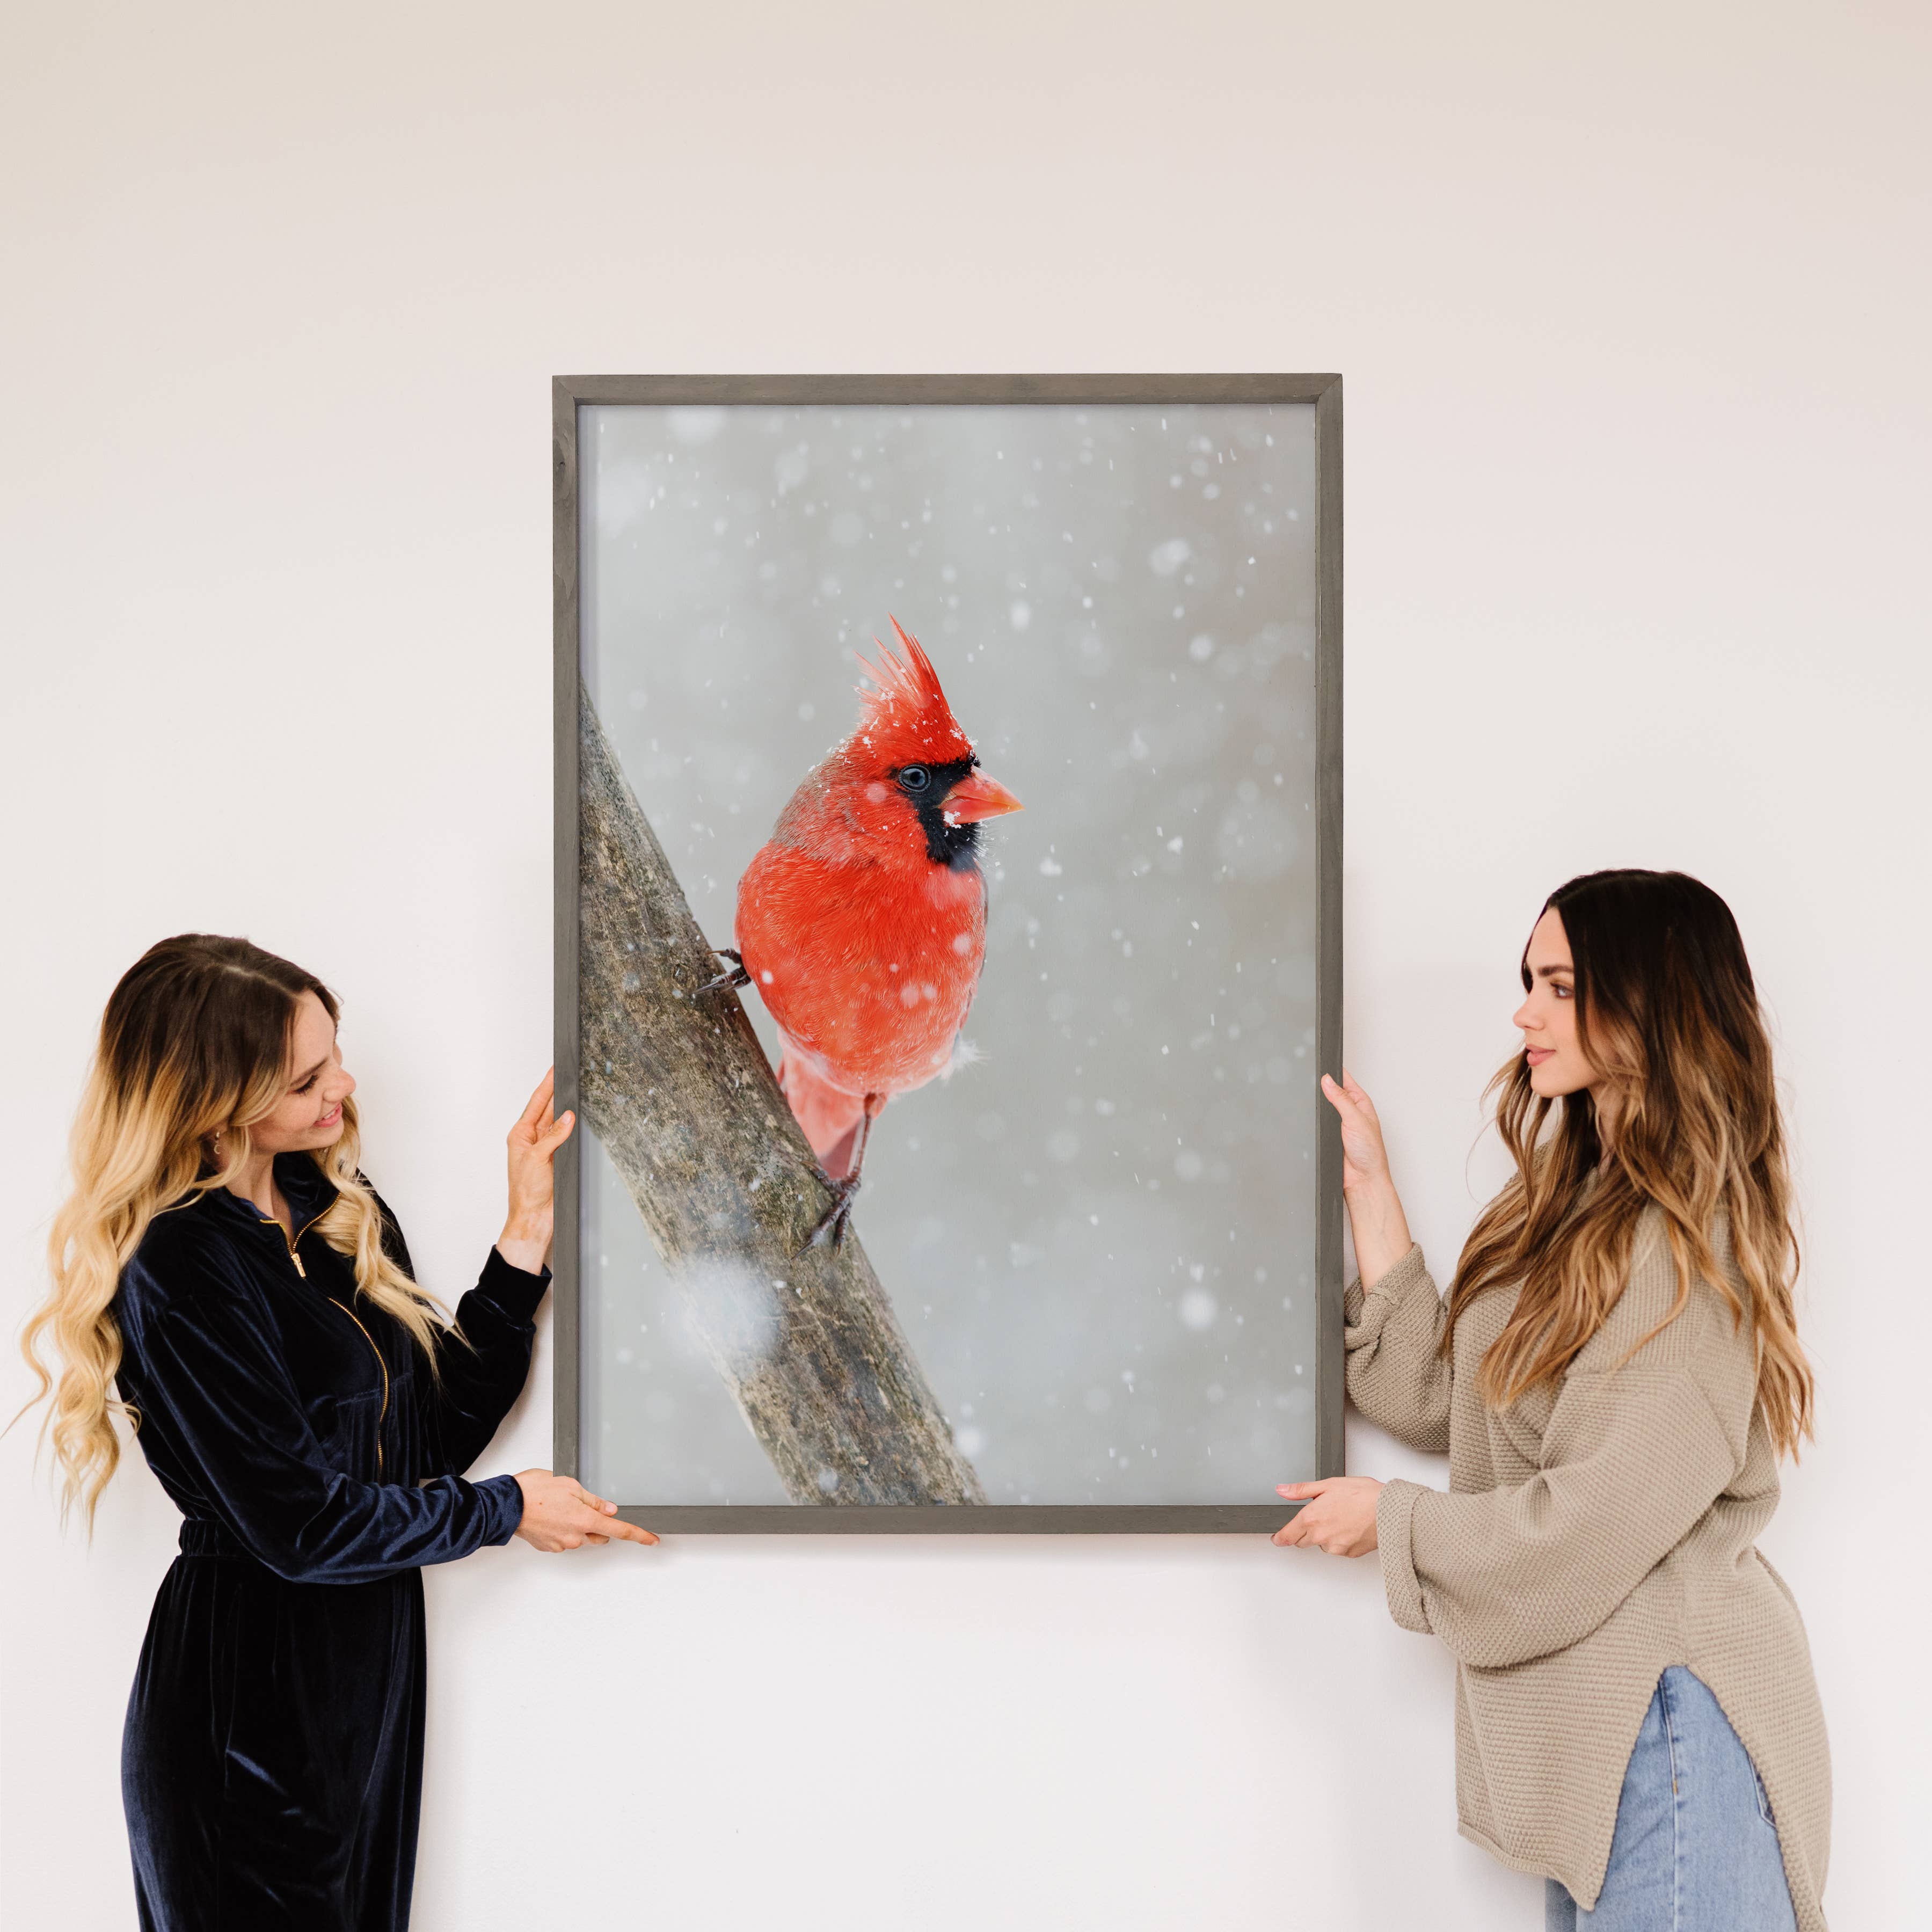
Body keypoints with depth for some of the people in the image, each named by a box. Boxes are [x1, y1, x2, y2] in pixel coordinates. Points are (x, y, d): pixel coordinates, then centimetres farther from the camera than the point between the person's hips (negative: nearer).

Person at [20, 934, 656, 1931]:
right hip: (249, 1697, -8)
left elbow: (434, 1433, 5)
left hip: (370, 1666, 8)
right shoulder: (176, 1270, -19)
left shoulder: (342, 1212, 6)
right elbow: (300, 1523, -18)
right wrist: (506, 1510, -6)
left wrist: (526, 1237, -2)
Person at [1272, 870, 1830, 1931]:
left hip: (1666, 1715, -9)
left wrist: (1394, 1518, -5)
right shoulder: (1579, 1206, 12)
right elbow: (1439, 1397, 10)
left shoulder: (1689, 1241, -17)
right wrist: (1368, 1189, 10)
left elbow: (1601, 1520, -19)